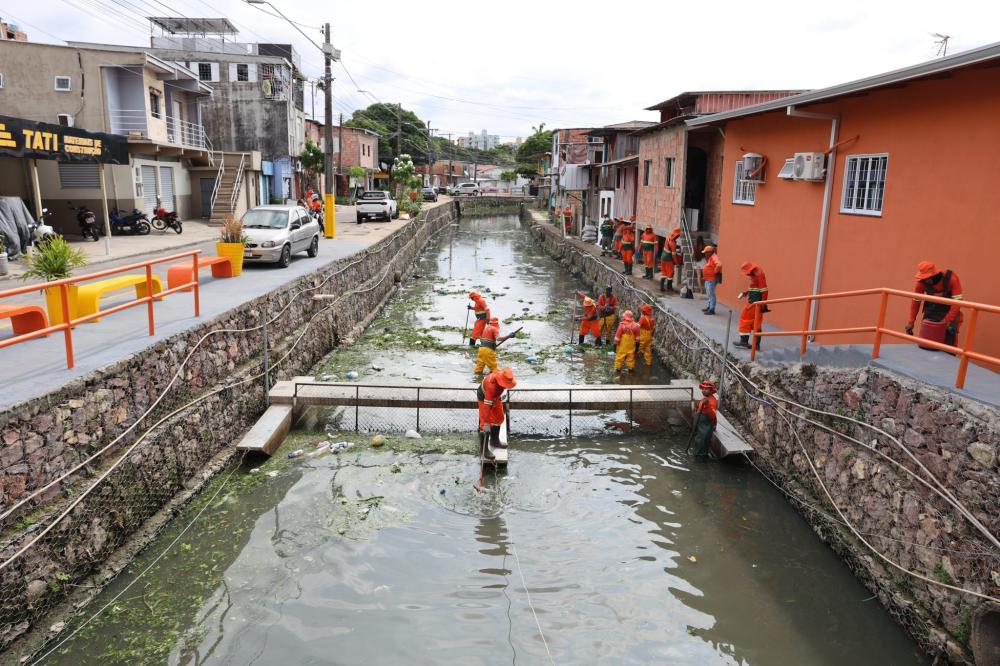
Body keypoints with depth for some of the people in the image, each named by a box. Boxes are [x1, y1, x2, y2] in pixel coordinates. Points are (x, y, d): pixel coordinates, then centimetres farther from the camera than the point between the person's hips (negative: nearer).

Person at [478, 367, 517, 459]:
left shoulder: (504, 375, -22)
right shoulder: (492, 386, -42)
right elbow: (487, 405, -41)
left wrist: (500, 396, 20)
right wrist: (487, 423, -40)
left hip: (495, 396, 8)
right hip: (484, 397, -8)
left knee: (498, 418, 16)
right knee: (485, 424, -9)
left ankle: (494, 441, 33)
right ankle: (484, 450, -4)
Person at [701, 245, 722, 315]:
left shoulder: (714, 257, -18)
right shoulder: (709, 258, 14)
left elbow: (719, 265, -35)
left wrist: (715, 272, -21)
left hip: (712, 279, -11)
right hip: (707, 279, 11)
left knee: (711, 294, -9)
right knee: (709, 294, 19)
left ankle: (712, 310, -8)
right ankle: (709, 307, 30)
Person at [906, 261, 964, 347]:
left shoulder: (951, 278, -21)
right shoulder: (922, 282, -15)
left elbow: (957, 301, -21)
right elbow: (916, 301, -4)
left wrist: (947, 320, -27)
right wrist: (911, 322, -6)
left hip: (949, 313, -2)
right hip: (931, 313, 2)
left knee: (949, 344, -7)